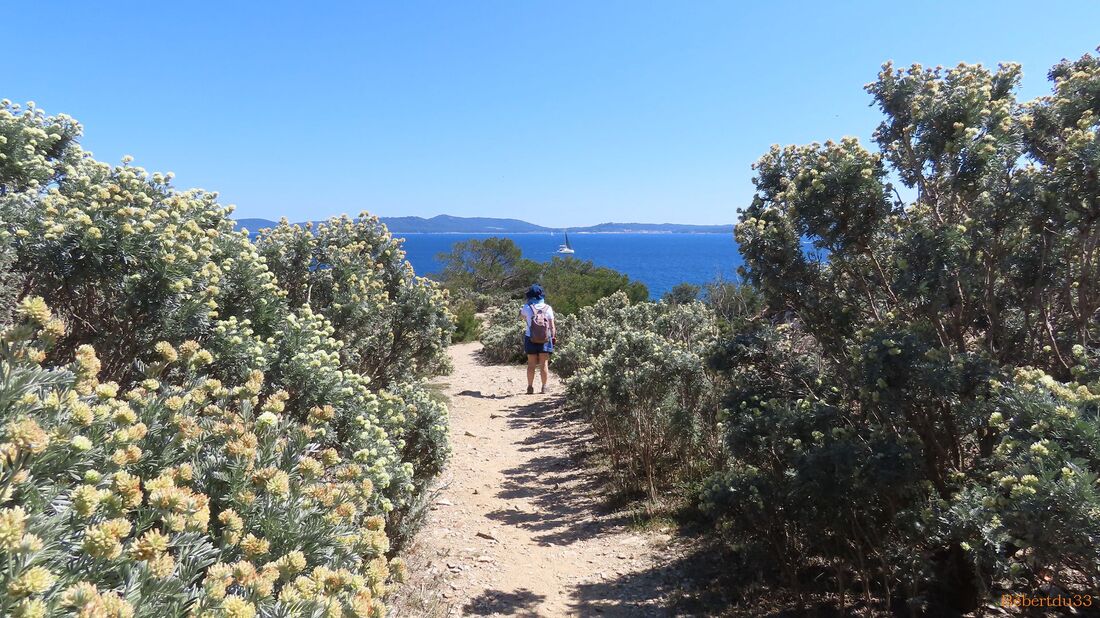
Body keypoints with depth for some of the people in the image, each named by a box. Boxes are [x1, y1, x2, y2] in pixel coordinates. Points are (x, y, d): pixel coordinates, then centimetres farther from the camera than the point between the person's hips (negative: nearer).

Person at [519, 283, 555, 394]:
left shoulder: (527, 308, -7)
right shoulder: (548, 308, -5)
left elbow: (521, 315, 17)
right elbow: (552, 326, -3)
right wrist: (553, 337, 7)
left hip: (531, 339, 0)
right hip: (545, 340, 0)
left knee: (531, 365, 7)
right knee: (544, 364, 6)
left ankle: (530, 388, 10)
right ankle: (544, 388, 8)